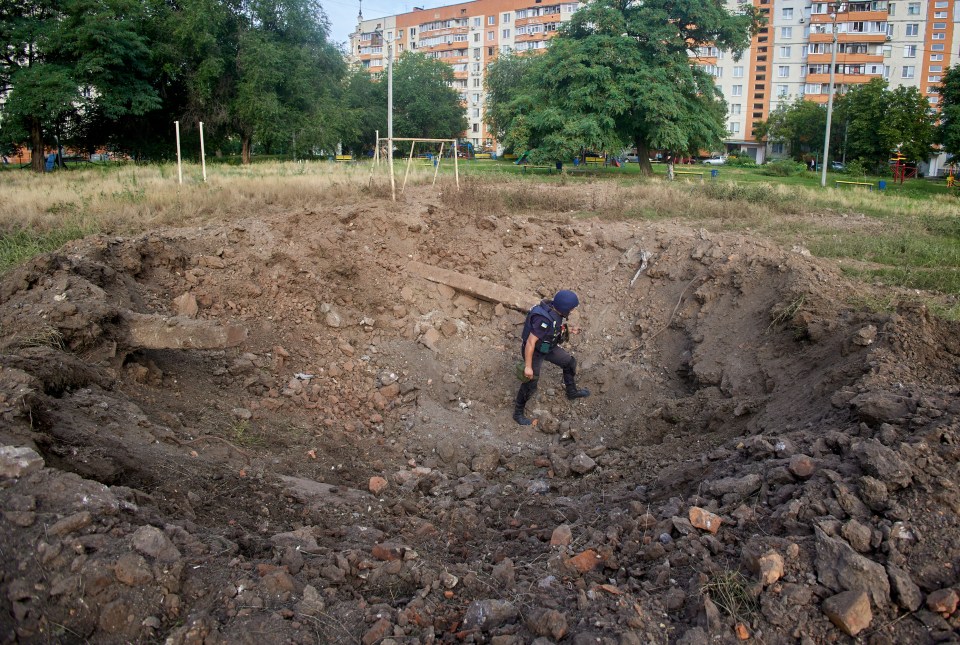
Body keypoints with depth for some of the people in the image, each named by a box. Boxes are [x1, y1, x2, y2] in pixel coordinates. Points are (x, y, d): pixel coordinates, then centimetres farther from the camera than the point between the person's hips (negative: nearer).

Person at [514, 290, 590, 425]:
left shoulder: (555, 309, -13)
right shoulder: (544, 319, -39)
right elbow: (530, 342, -34)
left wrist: (568, 330, 3)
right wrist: (528, 366, -30)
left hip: (548, 347, 8)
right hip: (534, 351, -8)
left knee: (569, 362, 18)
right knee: (530, 384, 0)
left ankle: (572, 392, 41)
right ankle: (518, 413, 19)